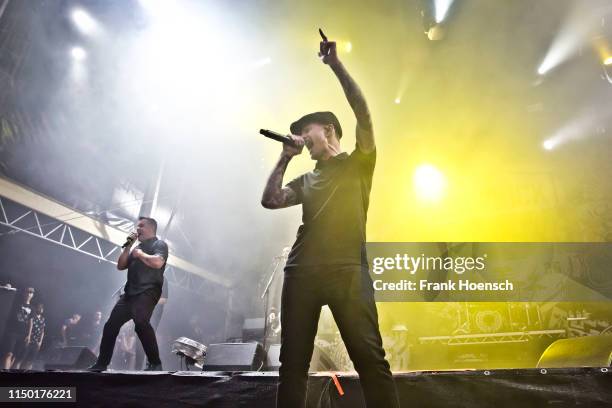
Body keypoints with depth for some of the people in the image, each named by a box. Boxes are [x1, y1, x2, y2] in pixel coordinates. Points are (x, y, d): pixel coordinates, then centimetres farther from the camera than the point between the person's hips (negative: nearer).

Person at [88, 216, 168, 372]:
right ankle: (101, 364, 20)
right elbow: (120, 266, 17)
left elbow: (158, 262, -18)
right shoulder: (137, 248, 26)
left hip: (148, 292, -8)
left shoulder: (159, 244, 2)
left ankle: (155, 363, -21)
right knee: (110, 325, 6)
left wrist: (140, 254, -5)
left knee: (141, 323, -29)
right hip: (130, 293, 9)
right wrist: (128, 246, 11)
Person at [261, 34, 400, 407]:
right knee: (293, 362, 4)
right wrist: (285, 158, 12)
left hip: (348, 271, -4)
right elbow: (270, 200, 11)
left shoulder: (358, 163, 13)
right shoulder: (306, 180, 24)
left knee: (371, 359, -8)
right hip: (302, 272, 5)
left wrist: (335, 64, 0)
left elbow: (363, 113, 0)